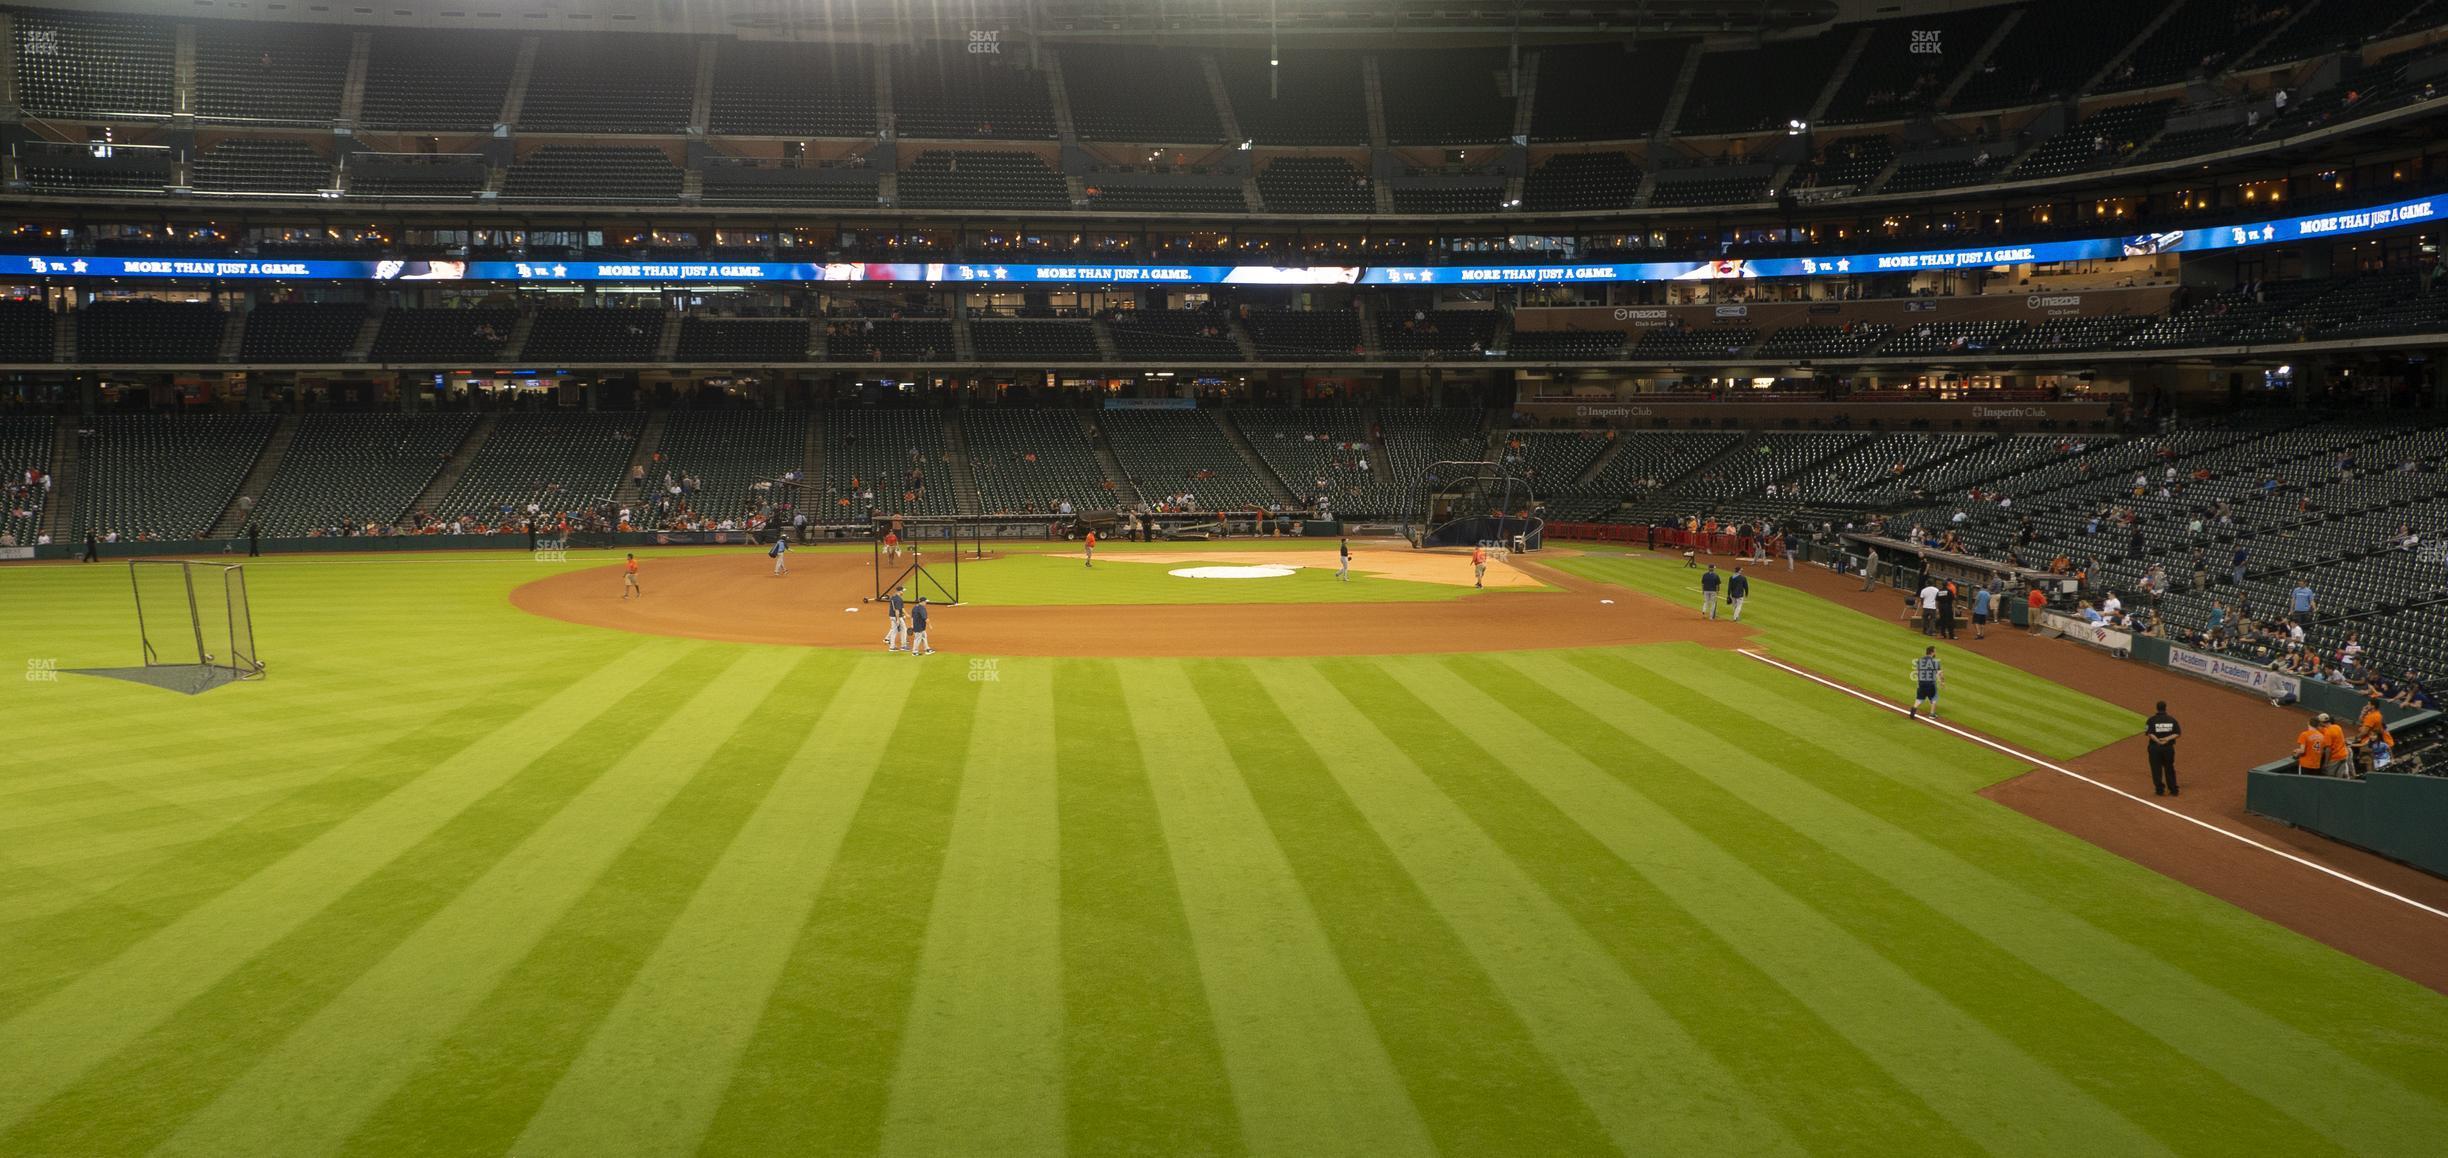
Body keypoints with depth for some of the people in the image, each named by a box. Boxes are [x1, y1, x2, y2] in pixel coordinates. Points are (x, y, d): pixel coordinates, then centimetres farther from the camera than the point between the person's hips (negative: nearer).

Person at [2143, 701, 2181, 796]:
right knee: (2169, 769, 14)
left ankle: (2160, 790, 7)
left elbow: (2149, 734, -19)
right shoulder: (2172, 719, 2)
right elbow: (2178, 733, -4)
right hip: (2169, 748, 3)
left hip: (2155, 748, -3)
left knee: (2156, 769, 6)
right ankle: (2174, 790, 18)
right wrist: (2168, 738, -14)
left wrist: (2158, 741, -21)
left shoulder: (2151, 720, -6)